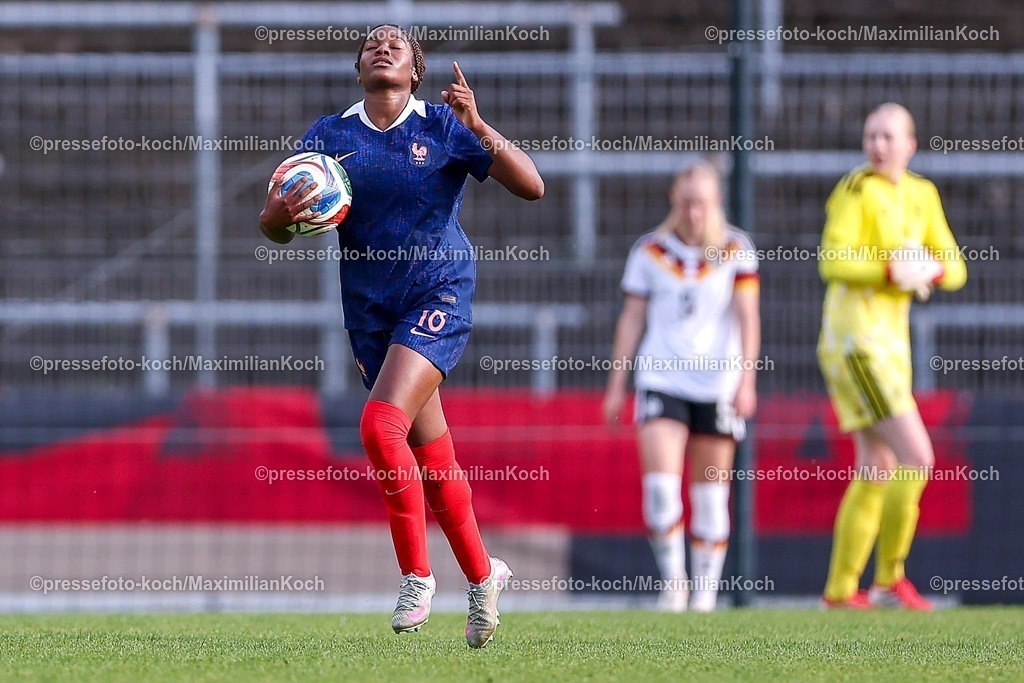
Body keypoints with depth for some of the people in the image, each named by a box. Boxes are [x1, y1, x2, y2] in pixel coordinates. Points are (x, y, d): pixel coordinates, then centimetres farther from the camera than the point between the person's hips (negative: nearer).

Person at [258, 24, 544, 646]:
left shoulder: (445, 127, -3)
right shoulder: (330, 135, 5)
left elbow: (531, 186, -10)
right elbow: (274, 228, 6)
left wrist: (477, 126, -22)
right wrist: (282, 212, -18)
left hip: (440, 296, -4)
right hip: (370, 310, 4)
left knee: (381, 423, -23)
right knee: (432, 455, 9)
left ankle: (416, 573, -11)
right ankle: (482, 573, 29)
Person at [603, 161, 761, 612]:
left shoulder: (735, 250, 2)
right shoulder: (650, 251, 5)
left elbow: (748, 318, -1)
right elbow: (632, 320, 9)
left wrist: (747, 380, -11)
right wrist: (616, 385, 8)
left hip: (717, 384, 0)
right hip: (661, 381, 0)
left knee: (710, 491, 3)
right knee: (660, 482, -14)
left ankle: (706, 587, 13)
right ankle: (672, 579, -2)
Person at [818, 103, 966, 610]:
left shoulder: (922, 195, 12)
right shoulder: (857, 189, -11)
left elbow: (954, 268, 10)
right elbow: (832, 261, -19)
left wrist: (932, 270, -12)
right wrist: (889, 270, -29)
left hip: (890, 342, 9)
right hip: (855, 339, -9)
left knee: (878, 471, 11)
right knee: (917, 458, -14)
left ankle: (840, 588, 17)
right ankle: (889, 578, -5)